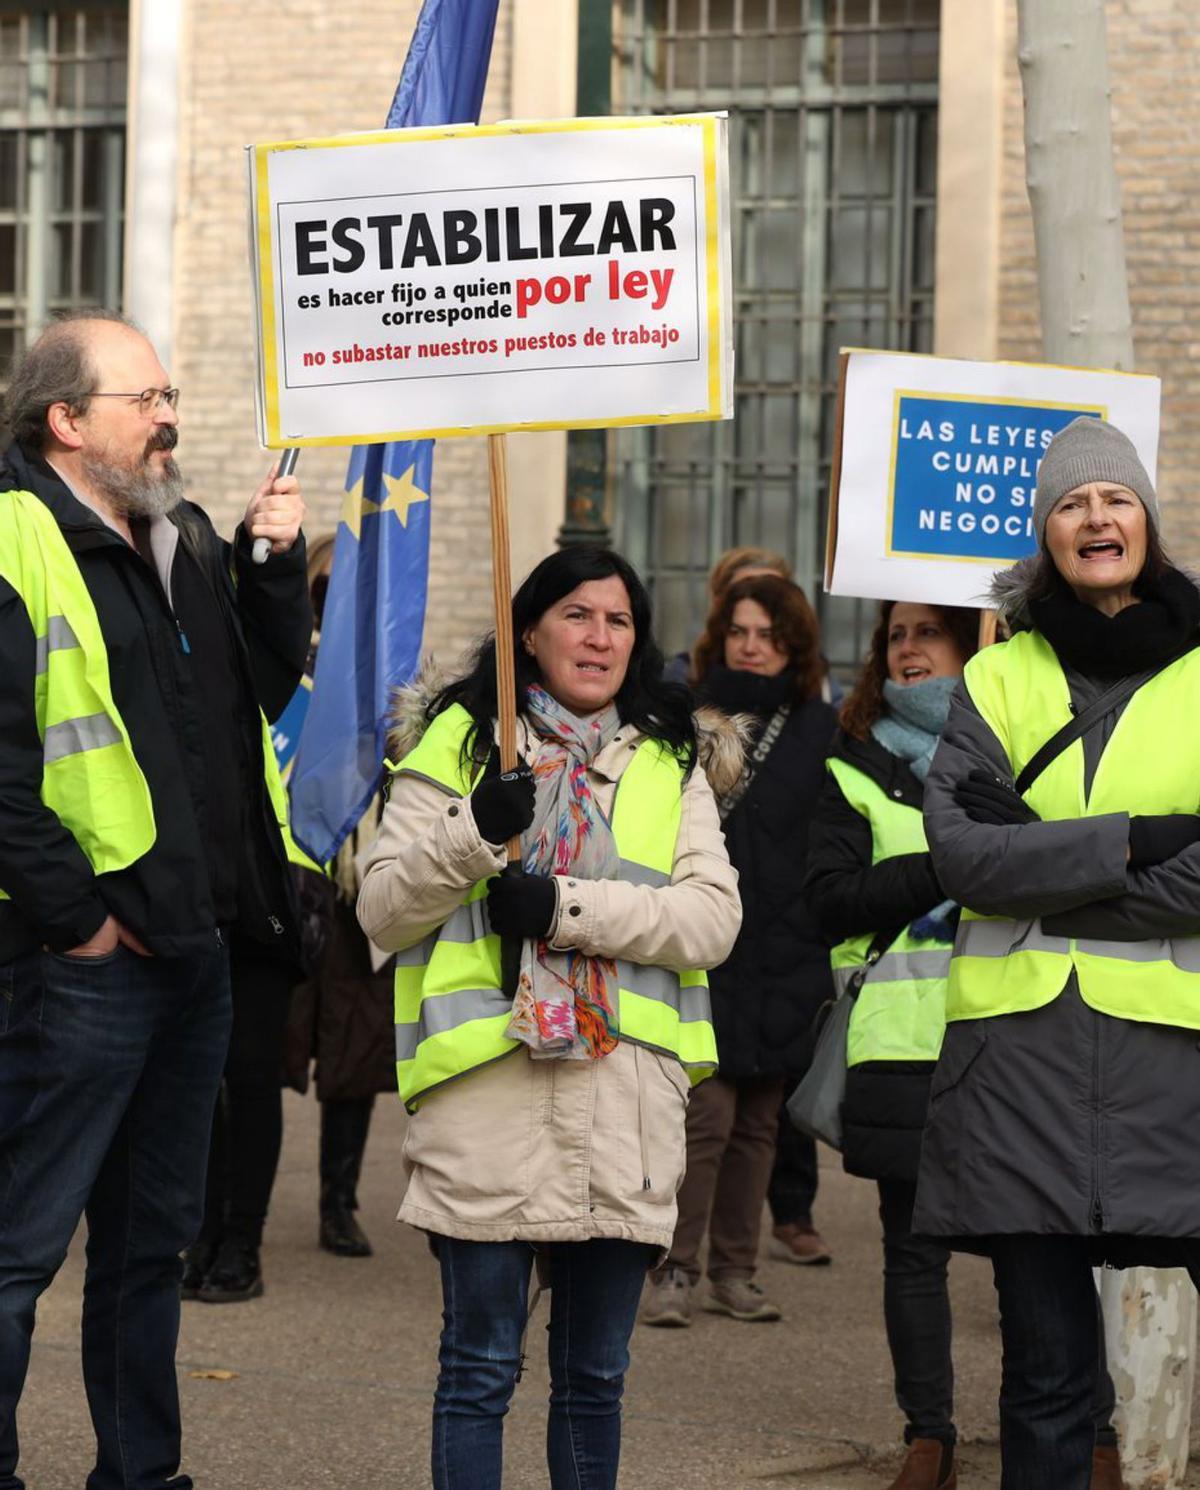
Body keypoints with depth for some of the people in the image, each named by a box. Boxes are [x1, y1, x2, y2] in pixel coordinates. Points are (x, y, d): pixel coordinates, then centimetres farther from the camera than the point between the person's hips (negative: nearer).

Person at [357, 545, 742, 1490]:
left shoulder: (671, 763, 15)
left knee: (595, 1373, 10)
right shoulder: (457, 743, 9)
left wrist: (569, 907, -11)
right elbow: (382, 913, 3)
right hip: (486, 1083, -2)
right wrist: (471, 837, -14)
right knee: (480, 1366, 0)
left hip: (626, 1089, 2)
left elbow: (715, 917, 1)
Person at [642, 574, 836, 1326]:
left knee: (759, 1120, 9)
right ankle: (677, 1271, -3)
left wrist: (834, 943, 0)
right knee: (708, 1110, -10)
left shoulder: (822, 731, 7)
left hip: (785, 953, 3)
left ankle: (734, 1270, 19)